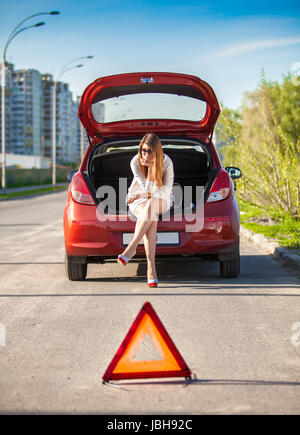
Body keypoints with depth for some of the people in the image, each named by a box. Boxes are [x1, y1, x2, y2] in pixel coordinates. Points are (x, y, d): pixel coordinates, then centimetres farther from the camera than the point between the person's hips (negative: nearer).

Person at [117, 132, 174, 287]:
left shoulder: (166, 162, -14)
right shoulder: (135, 162, -13)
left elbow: (166, 191, -14)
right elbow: (146, 187, -16)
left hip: (161, 201, 0)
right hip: (138, 201, 0)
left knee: (151, 204, -40)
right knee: (151, 220, -36)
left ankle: (131, 248, -41)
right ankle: (151, 268, -45)